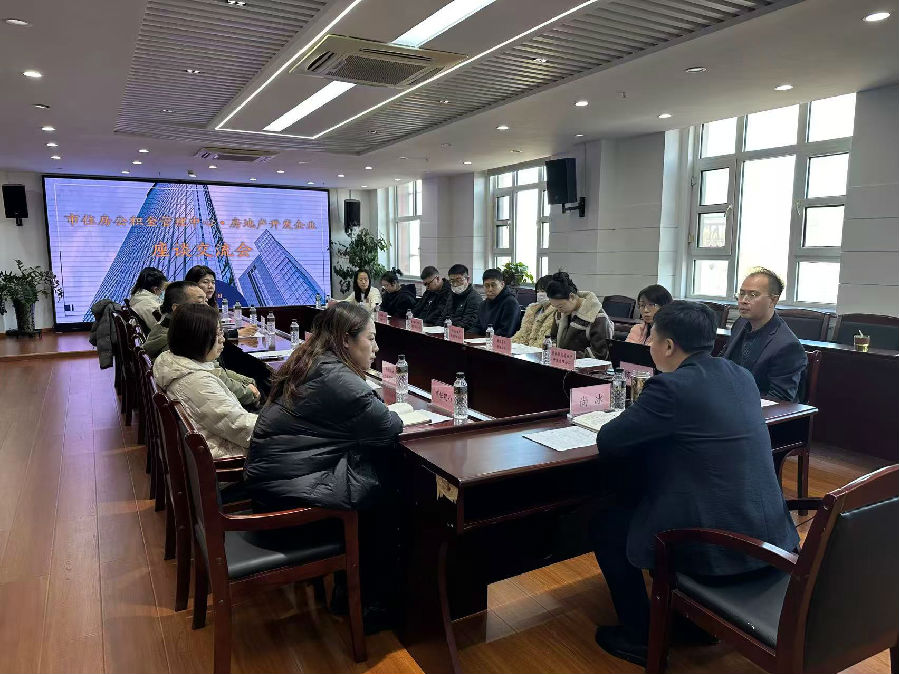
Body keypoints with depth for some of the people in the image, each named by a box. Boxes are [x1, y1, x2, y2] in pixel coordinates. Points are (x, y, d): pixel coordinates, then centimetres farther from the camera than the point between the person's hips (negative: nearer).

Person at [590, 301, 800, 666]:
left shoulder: (670, 387, -19)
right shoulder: (742, 376, 5)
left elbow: (606, 442, -14)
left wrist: (640, 425, 5)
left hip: (715, 546, -8)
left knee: (606, 525, 11)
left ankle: (639, 637, 22)